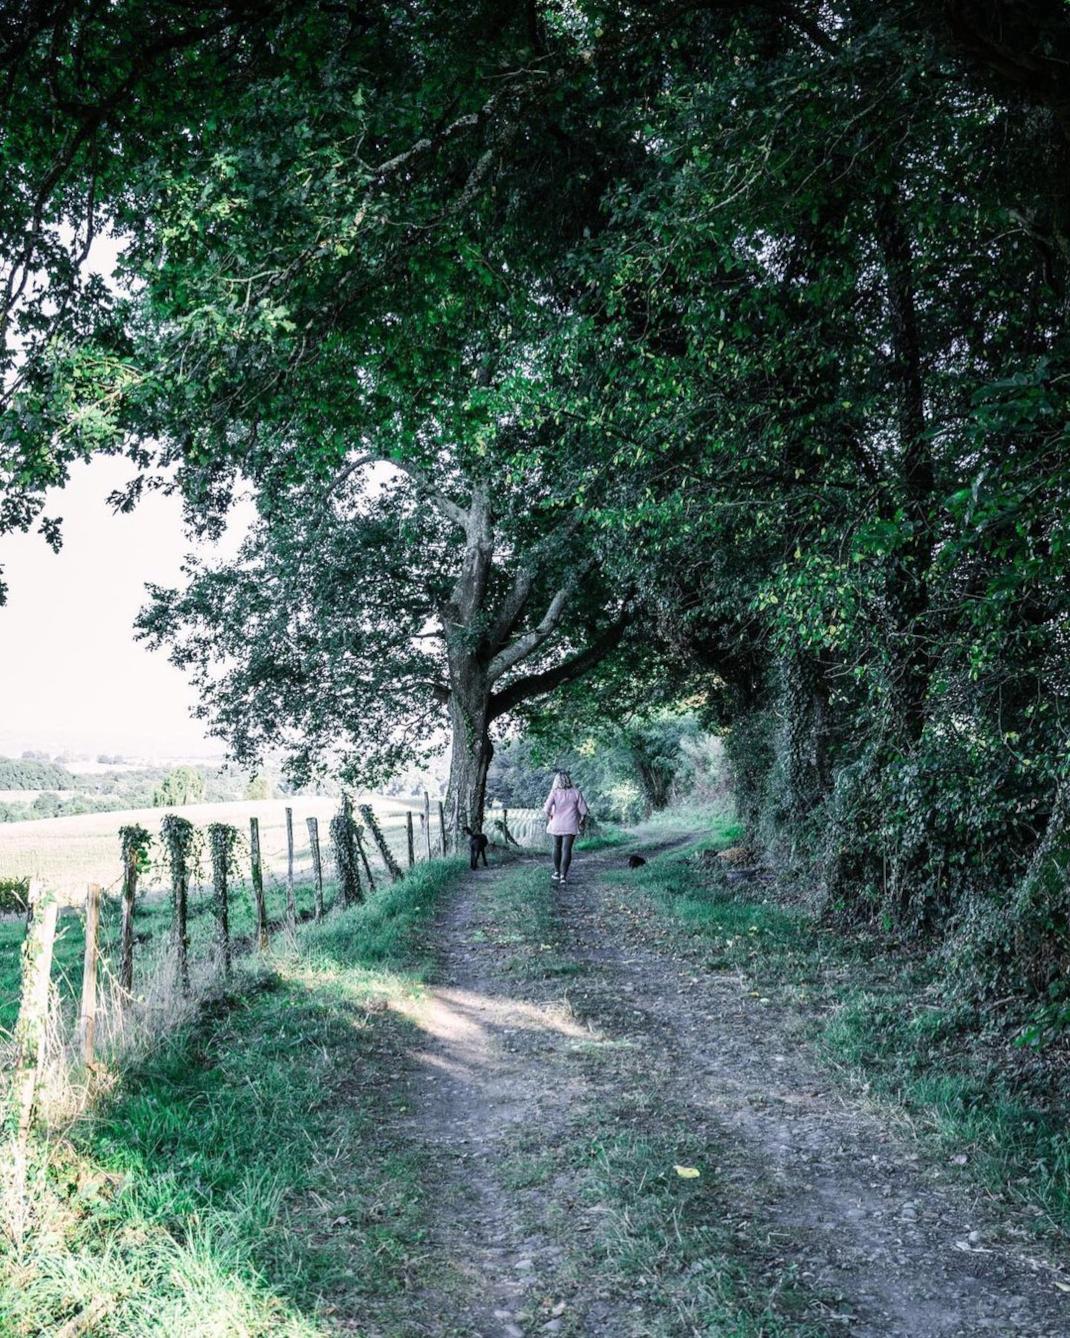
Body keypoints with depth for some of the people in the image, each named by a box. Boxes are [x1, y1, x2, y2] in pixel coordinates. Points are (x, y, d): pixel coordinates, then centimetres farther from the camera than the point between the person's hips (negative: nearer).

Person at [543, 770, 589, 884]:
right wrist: (582, 821, 14)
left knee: (557, 847, 19)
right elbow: (583, 811, -4)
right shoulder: (576, 793, -5)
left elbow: (547, 808, -17)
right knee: (567, 849, -2)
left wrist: (550, 816, 4)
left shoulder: (555, 792, -7)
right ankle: (563, 875, -11)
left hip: (556, 825, 1)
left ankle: (557, 872, 25)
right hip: (571, 826, -1)